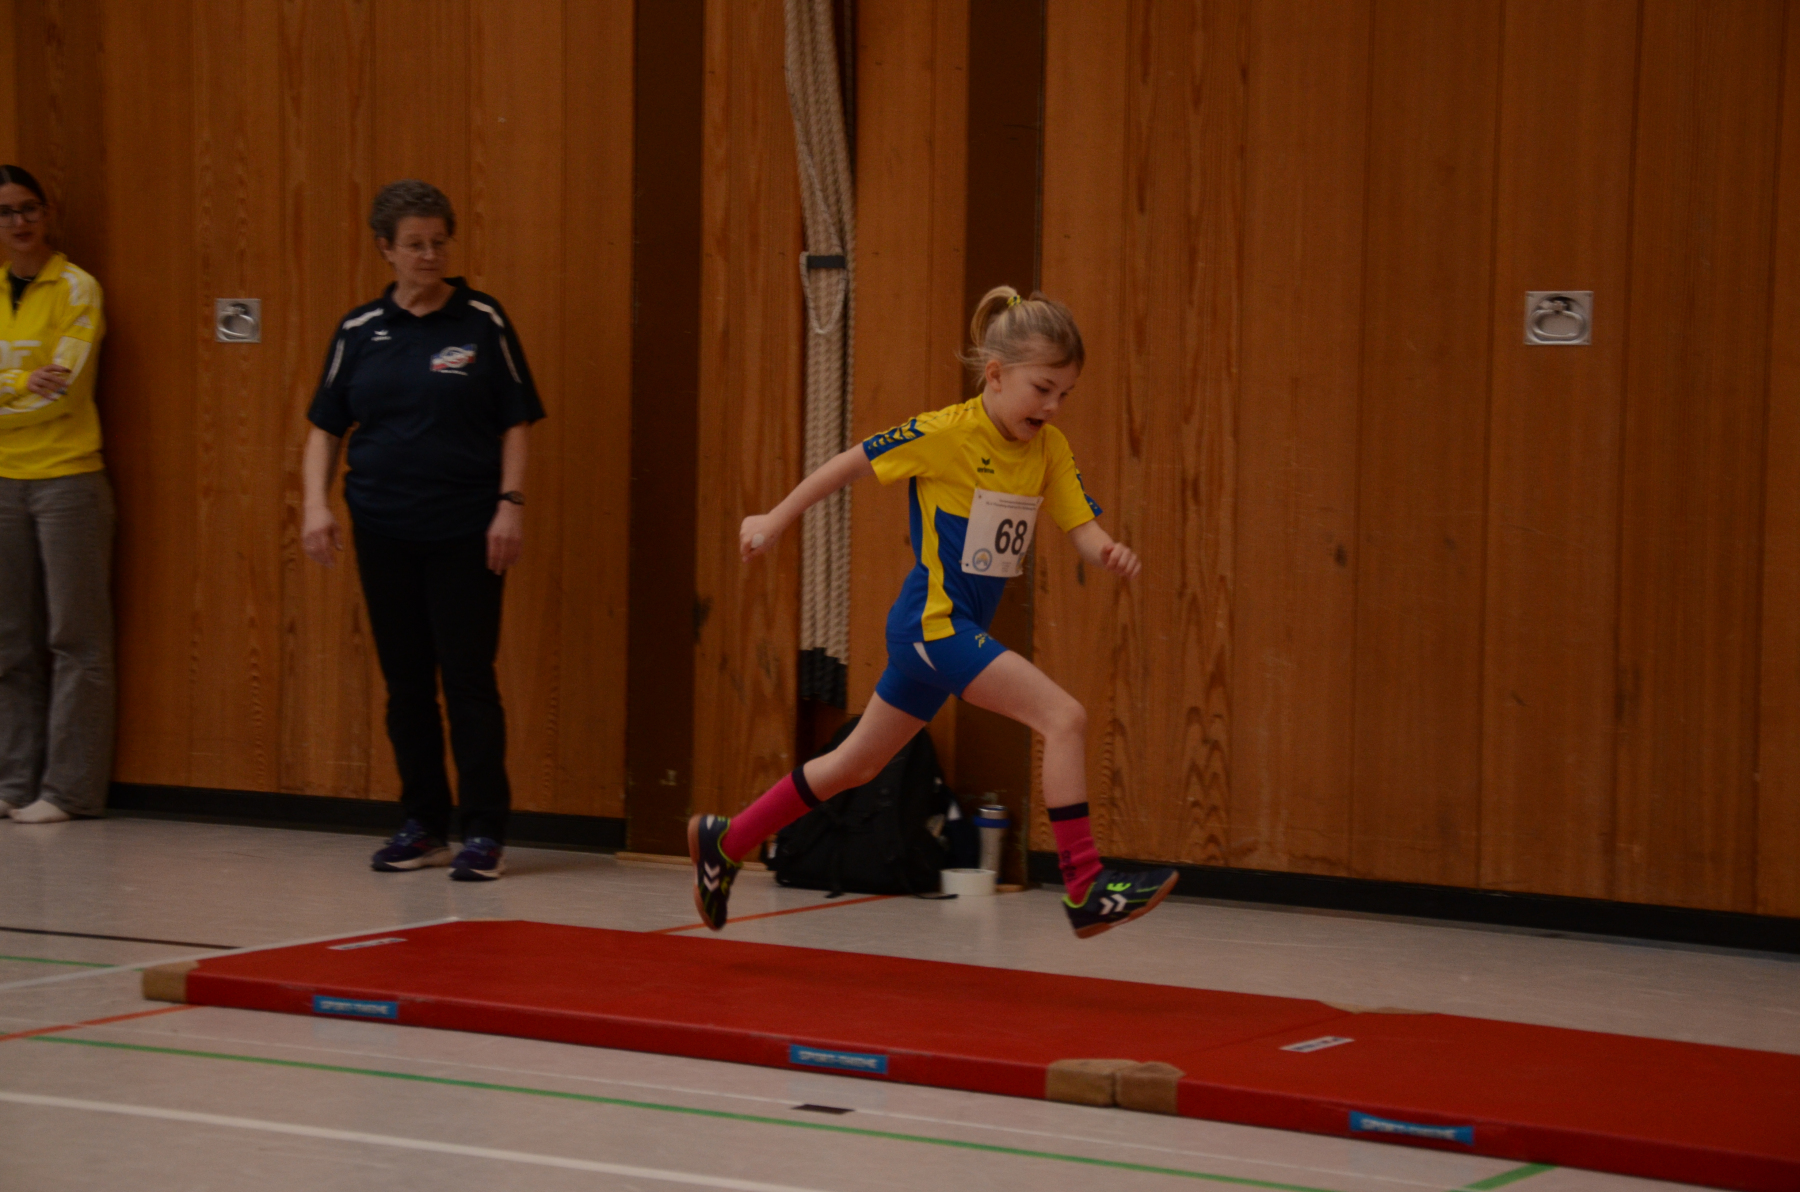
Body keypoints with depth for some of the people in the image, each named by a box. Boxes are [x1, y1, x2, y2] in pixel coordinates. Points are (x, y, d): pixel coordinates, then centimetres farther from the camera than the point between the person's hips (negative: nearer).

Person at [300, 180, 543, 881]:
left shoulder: (482, 322, -1)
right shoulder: (359, 332, 6)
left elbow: (516, 423, 0)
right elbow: (325, 427, 10)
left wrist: (511, 504, -9)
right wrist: (316, 505, -2)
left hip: (466, 533, -3)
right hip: (384, 530, 3)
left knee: (468, 678, -5)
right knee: (405, 682, 8)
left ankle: (484, 833, 1)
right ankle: (423, 825, 18)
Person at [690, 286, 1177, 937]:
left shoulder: (1049, 448, 3)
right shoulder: (947, 433, -14)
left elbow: (1083, 528, -2)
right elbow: (852, 462, -2)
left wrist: (1110, 552, -25)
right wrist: (776, 521, 6)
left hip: (959, 632, 8)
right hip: (932, 621, -8)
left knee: (857, 764, 20)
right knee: (1065, 718, -20)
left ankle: (726, 840, 35)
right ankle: (1085, 888, -19)